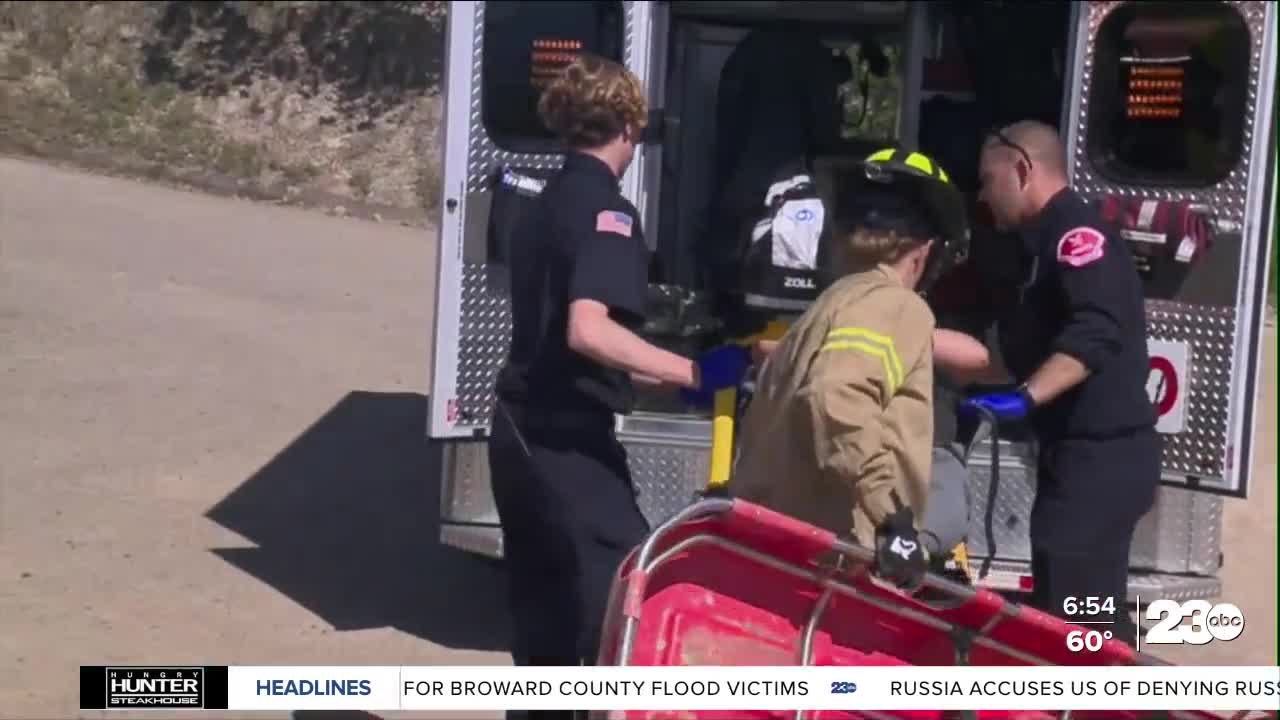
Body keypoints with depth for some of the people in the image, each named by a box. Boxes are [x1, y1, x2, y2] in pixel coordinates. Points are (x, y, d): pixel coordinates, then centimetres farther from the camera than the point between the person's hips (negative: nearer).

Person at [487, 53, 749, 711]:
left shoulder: (546, 205, 16)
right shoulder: (607, 211, -13)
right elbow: (587, 330, -28)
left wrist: (656, 377, 30)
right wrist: (693, 373, -26)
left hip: (520, 432, 9)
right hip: (568, 440, -9)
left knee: (544, 616, 16)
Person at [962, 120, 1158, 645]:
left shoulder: (1077, 233, -12)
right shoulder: (1048, 241, 20)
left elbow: (1096, 332, -28)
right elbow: (1034, 348, 25)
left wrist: (1025, 398, -37)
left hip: (1101, 456, -11)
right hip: (1085, 453, 11)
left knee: (1071, 615, -12)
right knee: (1091, 611, 14)